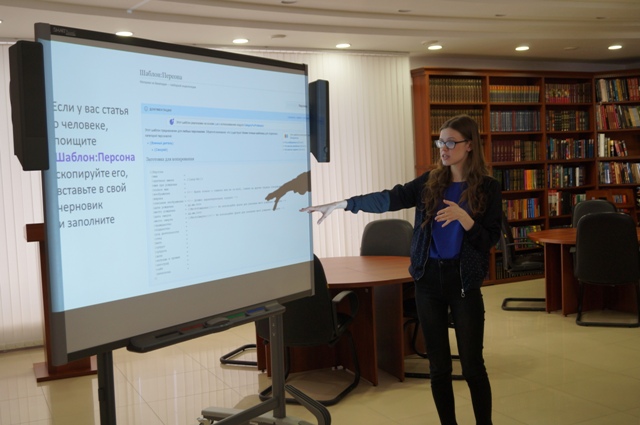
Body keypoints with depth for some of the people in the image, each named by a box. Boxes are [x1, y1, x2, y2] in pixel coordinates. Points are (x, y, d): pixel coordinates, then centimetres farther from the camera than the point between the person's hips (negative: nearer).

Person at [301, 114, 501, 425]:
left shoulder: (487, 187, -4)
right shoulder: (430, 182, 4)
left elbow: (491, 239, -7)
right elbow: (389, 199, -2)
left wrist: (463, 218, -25)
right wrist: (342, 203, -10)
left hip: (463, 281, -3)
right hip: (428, 278, 3)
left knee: (472, 364, 2)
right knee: (438, 365, 9)